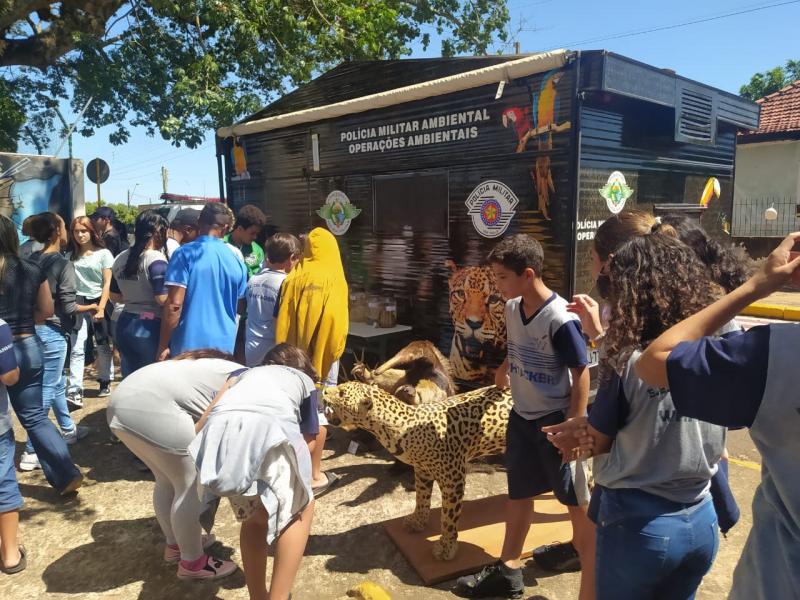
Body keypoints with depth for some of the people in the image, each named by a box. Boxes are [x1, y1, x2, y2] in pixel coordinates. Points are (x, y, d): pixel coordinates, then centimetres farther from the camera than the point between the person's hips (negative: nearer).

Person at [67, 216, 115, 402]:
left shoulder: (103, 253, -2)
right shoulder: (71, 256, 8)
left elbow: (107, 283, -5)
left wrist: (101, 308, -13)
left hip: (99, 302, -2)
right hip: (79, 305, 2)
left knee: (103, 346, 10)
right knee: (77, 348, -6)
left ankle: (105, 382, 25)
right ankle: (75, 390, -9)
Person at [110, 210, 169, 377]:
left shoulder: (121, 258, 9)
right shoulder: (155, 259, -14)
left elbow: (115, 296, 17)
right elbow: (163, 299, -22)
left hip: (125, 325, 7)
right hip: (150, 327, -7)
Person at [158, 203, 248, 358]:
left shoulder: (185, 254, -8)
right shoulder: (236, 260, 6)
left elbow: (174, 304, -14)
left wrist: (163, 345, -8)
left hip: (189, 345, -4)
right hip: (224, 345, 4)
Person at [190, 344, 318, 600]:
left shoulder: (247, 372, 42)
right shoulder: (306, 382, 38)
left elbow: (201, 425, 31)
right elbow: (308, 436, 43)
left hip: (220, 428, 3)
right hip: (270, 424, -3)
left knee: (253, 516, 30)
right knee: (301, 510, 24)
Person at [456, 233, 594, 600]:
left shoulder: (560, 319, -24)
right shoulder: (512, 308, -2)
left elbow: (581, 373, -18)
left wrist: (575, 425, -18)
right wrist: (505, 368, 18)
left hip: (556, 419, -7)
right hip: (521, 416, 7)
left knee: (578, 500, 9)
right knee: (518, 494, 19)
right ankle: (508, 570, 36)